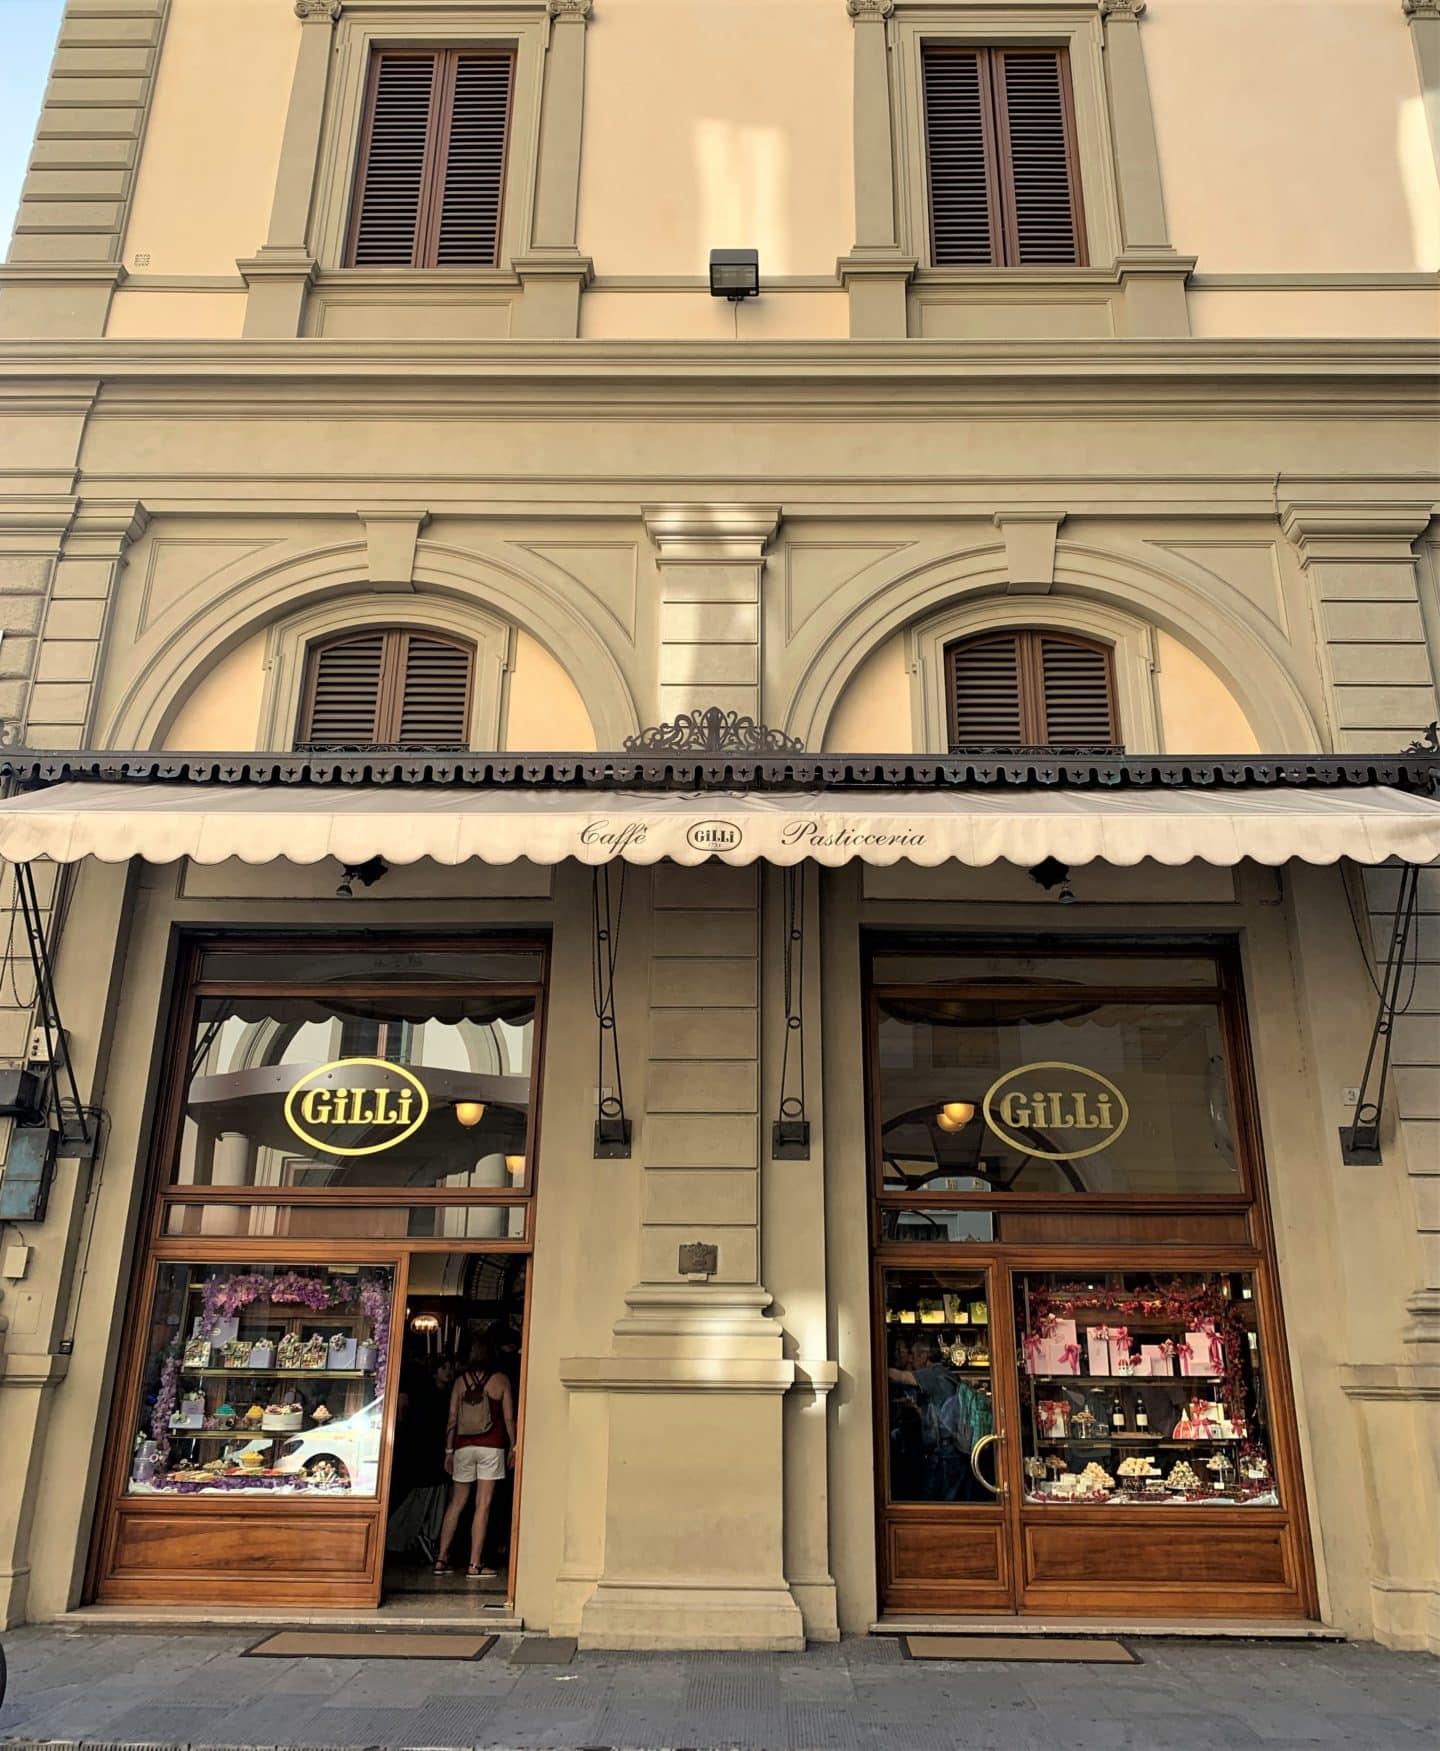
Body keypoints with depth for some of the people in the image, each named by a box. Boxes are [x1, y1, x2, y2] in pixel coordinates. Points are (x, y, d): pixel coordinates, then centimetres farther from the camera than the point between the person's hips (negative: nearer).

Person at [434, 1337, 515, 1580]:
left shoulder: (460, 1381, 6)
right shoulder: (501, 1380, 0)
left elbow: (452, 1419, 6)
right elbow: (509, 1418, 0)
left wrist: (449, 1450, 13)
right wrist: (513, 1446, 10)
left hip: (463, 1446, 3)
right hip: (491, 1446, -3)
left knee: (456, 1504, 13)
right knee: (483, 1505, -2)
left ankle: (441, 1559, 15)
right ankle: (474, 1564, -3)